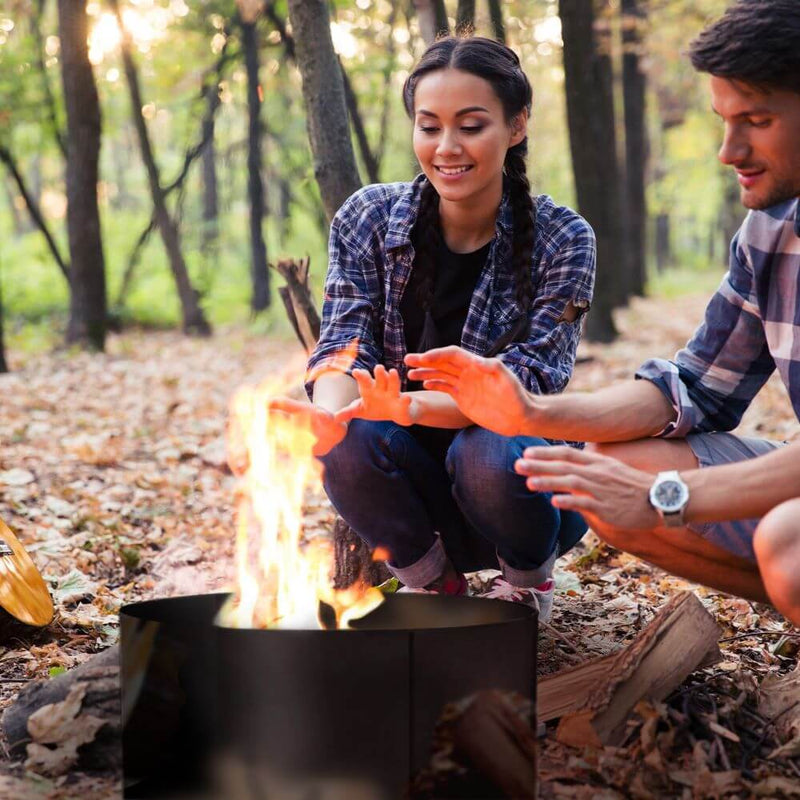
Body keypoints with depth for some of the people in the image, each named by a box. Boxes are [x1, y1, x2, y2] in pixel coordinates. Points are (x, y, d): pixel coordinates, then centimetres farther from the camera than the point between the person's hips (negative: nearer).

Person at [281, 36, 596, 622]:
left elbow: (528, 381, -21)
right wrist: (327, 414, -37)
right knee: (351, 440, -29)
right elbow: (343, 344, -12)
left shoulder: (562, 240, -11)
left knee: (487, 456, -34)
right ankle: (434, 582, 2)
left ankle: (529, 577, 3)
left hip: (523, 483, -1)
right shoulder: (369, 218, -4)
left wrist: (413, 406, -41)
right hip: (412, 483, 2)